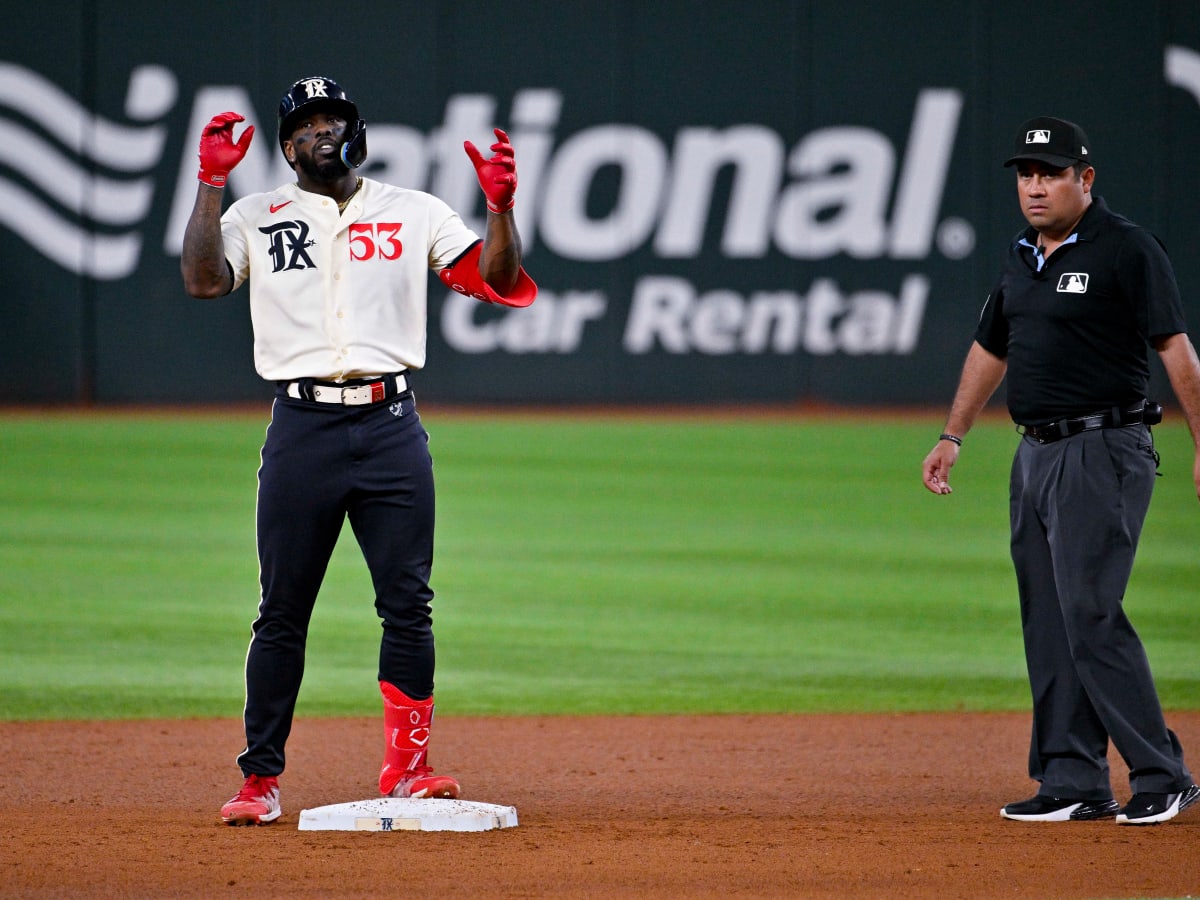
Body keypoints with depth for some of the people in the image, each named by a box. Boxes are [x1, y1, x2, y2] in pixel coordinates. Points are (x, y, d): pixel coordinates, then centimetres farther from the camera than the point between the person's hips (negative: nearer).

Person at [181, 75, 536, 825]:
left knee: (407, 603, -3)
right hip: (302, 424, -1)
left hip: (391, 425, 1)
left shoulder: (415, 214, 12)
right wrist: (211, 185, -12)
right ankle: (261, 779, 6)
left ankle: (408, 768, 3)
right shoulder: (258, 217, 10)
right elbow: (203, 280, -6)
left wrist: (501, 207, -12)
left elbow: (496, 281, 4)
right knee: (283, 611, 1)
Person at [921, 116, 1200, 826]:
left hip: (1104, 452, -8)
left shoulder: (1127, 250, -9)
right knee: (1049, 626, 6)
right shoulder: (1023, 258, 15)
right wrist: (953, 436, 25)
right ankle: (1074, 784, 10)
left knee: (1091, 614, -14)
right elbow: (990, 349, 27)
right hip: (1036, 453, 8)